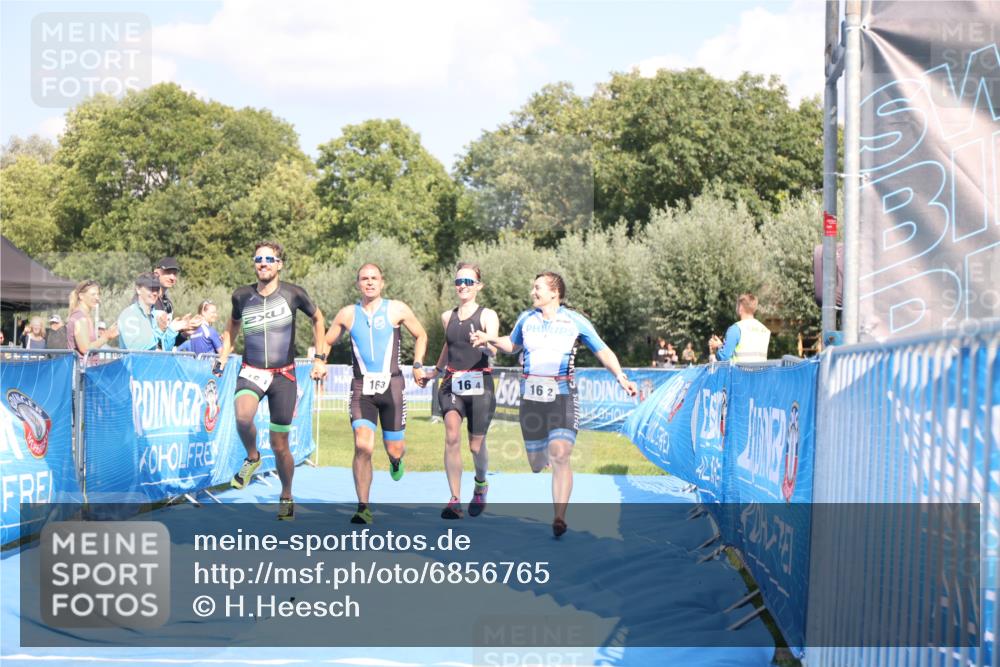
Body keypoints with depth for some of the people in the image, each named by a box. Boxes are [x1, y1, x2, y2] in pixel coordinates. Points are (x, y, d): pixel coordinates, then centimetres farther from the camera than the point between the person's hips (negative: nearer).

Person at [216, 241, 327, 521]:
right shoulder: (242, 296, 1)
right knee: (243, 416, -33)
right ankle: (252, 457, -2)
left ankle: (286, 497, 27)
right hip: (251, 371, 1)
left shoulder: (292, 293, -4)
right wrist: (222, 359, 9)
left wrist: (319, 358, 8)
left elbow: (317, 319, 13)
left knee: (279, 445, 2)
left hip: (283, 375, -1)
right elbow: (233, 326, 21)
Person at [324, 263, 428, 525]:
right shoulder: (347, 314, 7)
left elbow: (421, 336, 16)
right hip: (362, 387, 0)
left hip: (391, 385, 0)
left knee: (394, 448, 5)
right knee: (363, 446, -16)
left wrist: (417, 365, 6)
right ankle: (363, 508, -10)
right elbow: (327, 342, 20)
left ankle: (396, 459, 46)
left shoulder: (397, 310, 3)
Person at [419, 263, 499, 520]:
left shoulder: (487, 316, -2)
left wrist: (485, 344, -40)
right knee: (452, 437, -19)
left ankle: (480, 485, 39)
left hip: (480, 385, -3)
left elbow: (492, 350, -17)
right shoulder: (447, 317, 11)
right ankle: (455, 501, -19)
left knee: (476, 446, 6)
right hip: (452, 385, 3)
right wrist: (435, 371, 42)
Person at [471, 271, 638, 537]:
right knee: (535, 463, 3)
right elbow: (512, 345, 27)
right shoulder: (526, 319, 9)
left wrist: (621, 378, -6)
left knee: (560, 455, -19)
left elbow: (602, 351, 6)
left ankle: (559, 518, -18)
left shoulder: (575, 321, 0)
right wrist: (490, 339, 9)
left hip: (562, 395, -3)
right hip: (531, 395, 3)